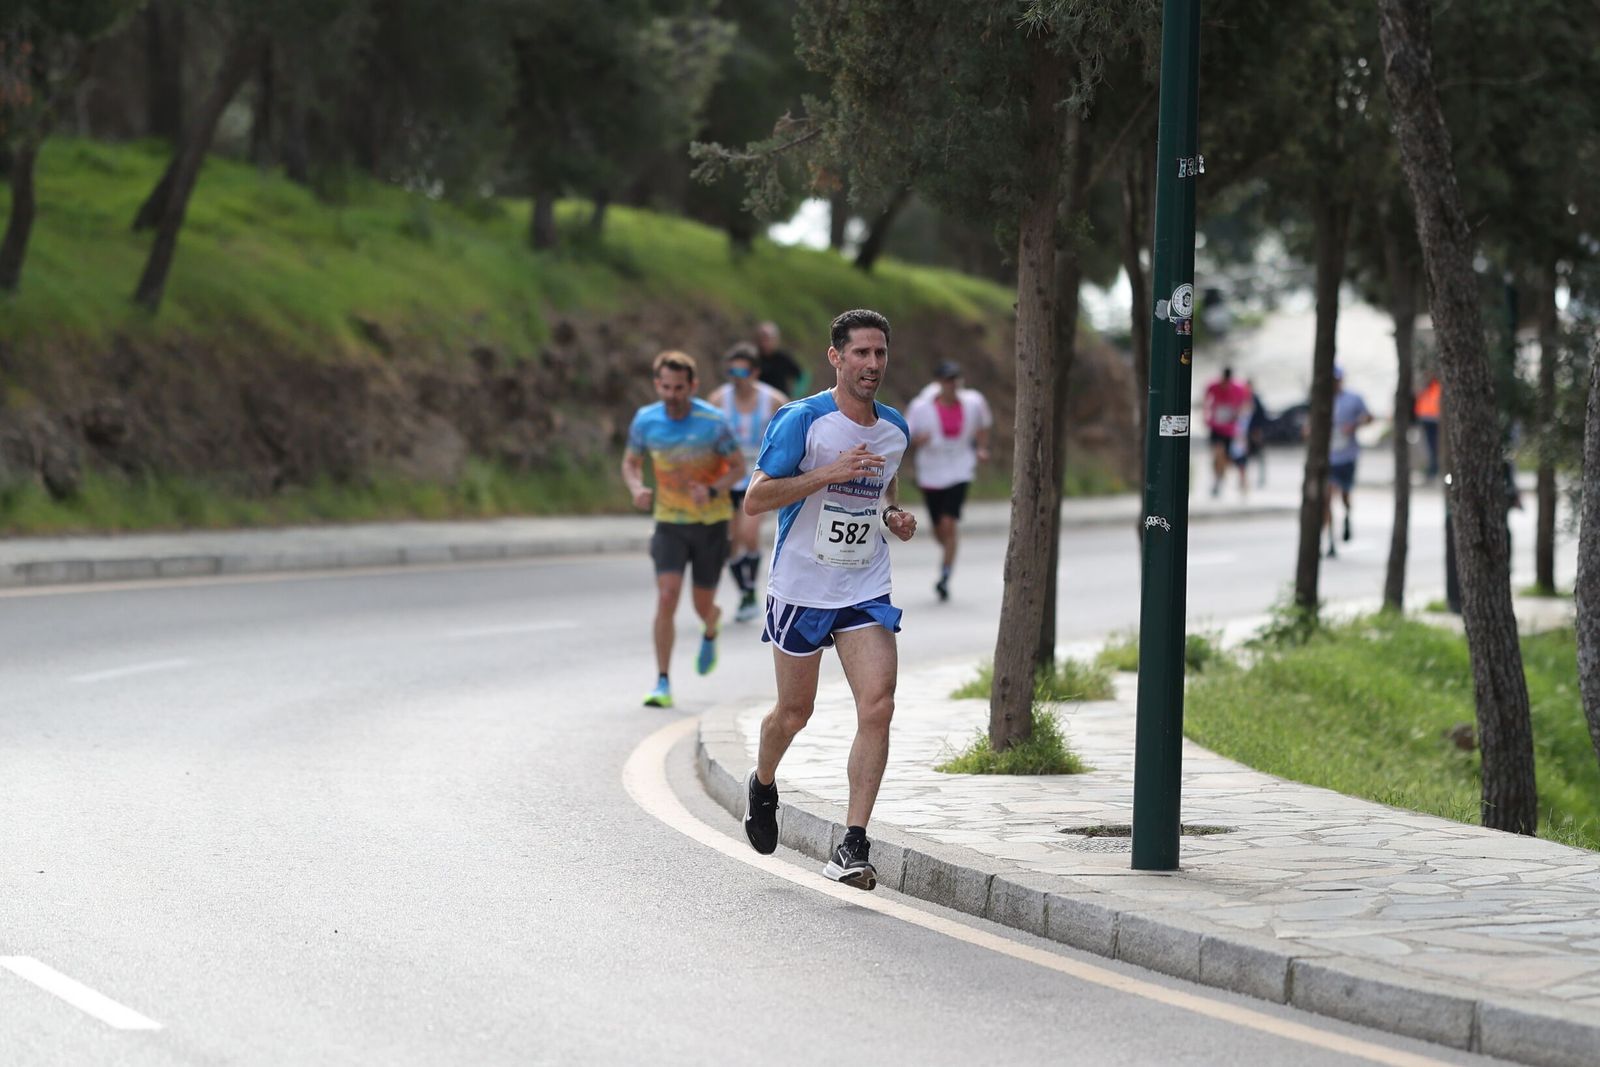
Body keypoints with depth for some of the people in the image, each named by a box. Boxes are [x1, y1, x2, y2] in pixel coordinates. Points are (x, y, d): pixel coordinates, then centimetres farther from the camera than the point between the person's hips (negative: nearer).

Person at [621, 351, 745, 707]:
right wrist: (637, 489, -16)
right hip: (670, 522, 1)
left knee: (703, 605, 7)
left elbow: (737, 468, -6)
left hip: (711, 521, -1)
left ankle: (710, 632, 47)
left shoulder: (713, 422, -15)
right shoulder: (645, 420, -8)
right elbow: (630, 463, 6)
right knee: (666, 598, -16)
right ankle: (662, 684, -11)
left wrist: (712, 491, -25)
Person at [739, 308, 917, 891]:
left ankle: (853, 846, -12)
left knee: (878, 706, -14)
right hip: (801, 587, -3)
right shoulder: (801, 420, -12)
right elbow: (754, 499, -15)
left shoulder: (895, 429, 5)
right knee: (795, 711, 10)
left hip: (866, 591, 3)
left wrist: (895, 515, 2)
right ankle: (763, 783, 44)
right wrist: (829, 473, -25)